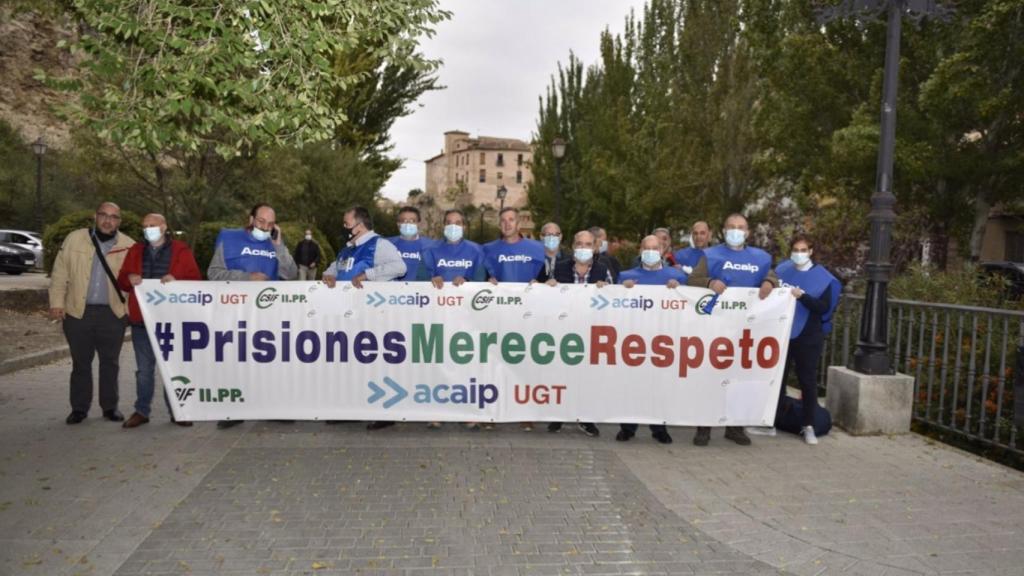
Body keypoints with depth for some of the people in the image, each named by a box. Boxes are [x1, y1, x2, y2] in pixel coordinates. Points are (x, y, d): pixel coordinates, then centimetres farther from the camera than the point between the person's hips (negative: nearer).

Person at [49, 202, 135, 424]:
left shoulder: (129, 246, 2)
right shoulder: (74, 239, 3)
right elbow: (60, 273, 5)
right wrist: (57, 302, -1)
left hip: (112, 314, 0)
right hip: (78, 312, 0)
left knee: (110, 362, 8)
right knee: (81, 362, 8)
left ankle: (110, 406, 19)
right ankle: (79, 408, 20)